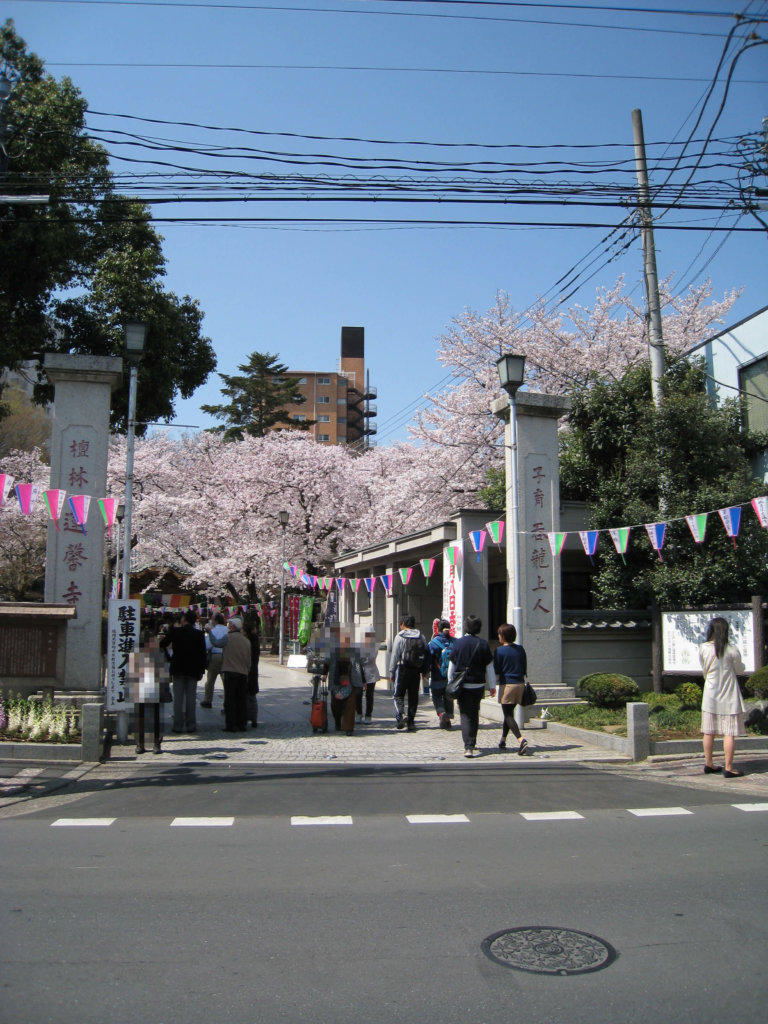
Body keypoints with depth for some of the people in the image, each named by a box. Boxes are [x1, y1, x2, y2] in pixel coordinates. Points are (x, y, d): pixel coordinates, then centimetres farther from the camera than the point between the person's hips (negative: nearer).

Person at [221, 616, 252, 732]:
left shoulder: (227, 637, -8)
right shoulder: (246, 640, 9)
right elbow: (249, 660, 12)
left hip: (229, 672, -5)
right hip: (243, 673, 5)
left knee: (230, 699, 0)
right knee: (242, 700, 10)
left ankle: (231, 724, 0)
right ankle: (242, 724, 12)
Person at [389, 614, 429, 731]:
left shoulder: (400, 637, -6)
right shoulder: (421, 637, 8)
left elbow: (395, 655, -7)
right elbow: (426, 654, 11)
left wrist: (392, 671, 0)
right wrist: (424, 670, 19)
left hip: (403, 669, -4)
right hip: (416, 670, 4)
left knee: (399, 695, 5)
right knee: (413, 696, 9)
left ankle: (400, 716, -16)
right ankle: (411, 722, 9)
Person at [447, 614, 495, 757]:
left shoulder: (458, 643, -5)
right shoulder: (483, 644, -4)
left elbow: (452, 666, 1)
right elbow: (489, 667, 1)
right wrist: (492, 686, 9)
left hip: (462, 685, -1)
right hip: (478, 685, 2)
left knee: (466, 715, 0)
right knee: (475, 714, 17)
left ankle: (468, 746, -12)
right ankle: (472, 744, 26)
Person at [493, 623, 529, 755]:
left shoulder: (499, 651, -7)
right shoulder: (520, 649, 8)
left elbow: (496, 671, -5)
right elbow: (525, 668, 13)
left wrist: (495, 686, 8)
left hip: (507, 684, -6)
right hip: (520, 684, 6)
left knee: (508, 714, -5)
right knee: (509, 712, 18)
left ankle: (521, 740, -25)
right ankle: (502, 740, 25)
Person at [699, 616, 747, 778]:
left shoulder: (703, 648, -4)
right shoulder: (731, 650, -13)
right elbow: (740, 670, 1)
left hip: (710, 695, 4)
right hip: (728, 696, -4)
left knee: (709, 732, 11)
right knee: (729, 733, 1)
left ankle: (708, 764, 20)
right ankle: (729, 768, 2)